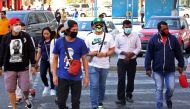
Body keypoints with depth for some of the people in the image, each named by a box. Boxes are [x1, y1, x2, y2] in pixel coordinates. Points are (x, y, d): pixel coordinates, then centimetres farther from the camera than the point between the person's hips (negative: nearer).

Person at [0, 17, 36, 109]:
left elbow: (31, 51, 1)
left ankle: (26, 98, 34)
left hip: (23, 67, -1)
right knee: (11, 89, 4)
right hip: (10, 68, 1)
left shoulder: (26, 36, -2)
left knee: (25, 88, -1)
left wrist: (33, 65, -2)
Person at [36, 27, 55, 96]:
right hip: (43, 61, 3)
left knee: (51, 75, 2)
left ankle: (52, 89, 19)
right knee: (42, 74, -7)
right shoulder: (41, 42, 8)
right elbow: (39, 53, 13)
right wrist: (36, 61, 9)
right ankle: (46, 86, 19)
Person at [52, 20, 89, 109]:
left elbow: (84, 59, 3)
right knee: (61, 102, 6)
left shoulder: (80, 42, -3)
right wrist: (54, 75, -1)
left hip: (76, 77, 0)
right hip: (62, 77, 0)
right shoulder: (59, 42, -3)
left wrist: (86, 76, 1)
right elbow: (55, 59, 5)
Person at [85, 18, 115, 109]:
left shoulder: (108, 36, 4)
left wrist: (105, 54, -15)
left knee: (102, 86, 12)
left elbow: (112, 50, 3)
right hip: (93, 65, -2)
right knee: (94, 86, -9)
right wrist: (90, 53, -16)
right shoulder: (89, 37, 3)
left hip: (104, 65, 2)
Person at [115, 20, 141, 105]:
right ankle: (121, 98, -7)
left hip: (132, 60, 1)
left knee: (131, 79, 9)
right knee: (121, 79, -7)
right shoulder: (119, 37, 4)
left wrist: (132, 54, -15)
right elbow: (116, 48, 1)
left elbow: (138, 48, 1)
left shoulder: (135, 36, 4)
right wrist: (123, 52, -15)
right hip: (122, 60, -1)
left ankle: (128, 95, 29)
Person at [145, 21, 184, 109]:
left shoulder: (173, 39, 2)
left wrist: (181, 65, 9)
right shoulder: (153, 40, -3)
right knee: (159, 89, 4)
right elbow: (149, 55, -2)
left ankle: (168, 98, 34)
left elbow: (179, 53, 9)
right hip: (157, 70, -1)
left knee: (171, 88, 3)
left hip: (170, 70, 1)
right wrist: (148, 68, -4)